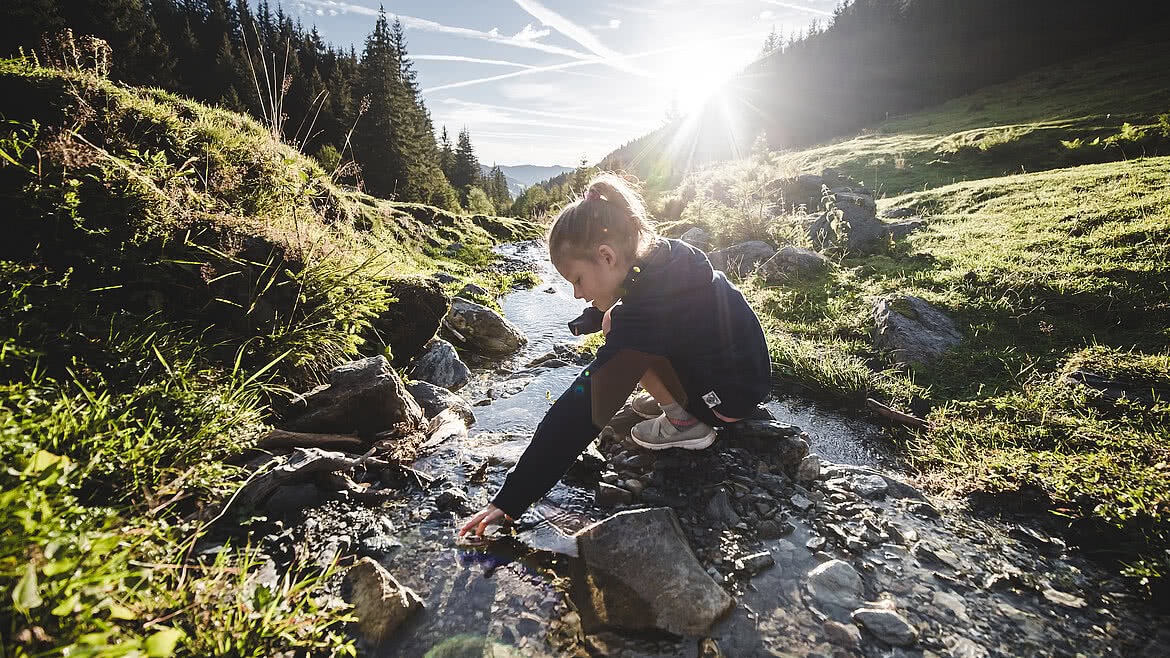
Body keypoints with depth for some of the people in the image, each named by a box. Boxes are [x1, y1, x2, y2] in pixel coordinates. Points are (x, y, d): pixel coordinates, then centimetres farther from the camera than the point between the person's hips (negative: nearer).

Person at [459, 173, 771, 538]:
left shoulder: (644, 312, -33)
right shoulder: (668, 254, -8)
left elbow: (579, 412, -34)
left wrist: (509, 501, -28)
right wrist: (596, 315, 1)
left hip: (732, 395, -8)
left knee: (625, 348, -22)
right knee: (614, 322, 7)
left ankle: (685, 421, -4)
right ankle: (676, 399, 11)